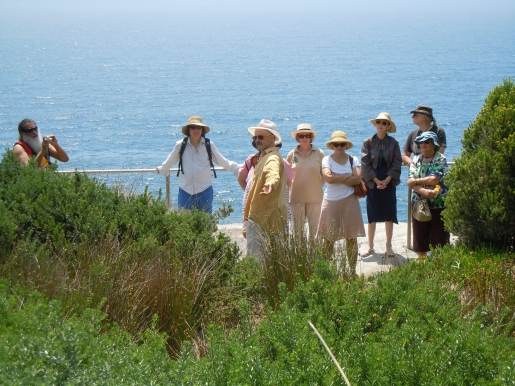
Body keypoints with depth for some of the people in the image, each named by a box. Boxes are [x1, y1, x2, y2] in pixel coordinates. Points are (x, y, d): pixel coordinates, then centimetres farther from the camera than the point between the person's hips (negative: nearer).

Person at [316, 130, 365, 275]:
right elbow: (328, 177, -15)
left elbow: (358, 178, -9)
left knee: (351, 238, 2)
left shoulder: (353, 160, 7)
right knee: (328, 238, -2)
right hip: (331, 201, -1)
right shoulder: (327, 160, 2)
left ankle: (352, 269, 8)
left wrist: (337, 178, -10)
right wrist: (348, 177, -9)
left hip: (349, 201, 1)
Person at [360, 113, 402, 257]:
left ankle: (389, 247, 9)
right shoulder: (368, 143, 0)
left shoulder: (393, 143, 2)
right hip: (372, 183, 0)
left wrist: (387, 180, -14)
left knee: (389, 216, 1)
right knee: (372, 217, 3)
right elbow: (365, 164, -5)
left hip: (388, 183, 0)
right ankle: (371, 247, 11)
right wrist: (376, 180, -13)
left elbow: (397, 163, -2)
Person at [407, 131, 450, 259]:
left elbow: (434, 179, -17)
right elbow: (411, 181, -4)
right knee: (419, 245, 9)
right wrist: (423, 191, -20)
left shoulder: (441, 160, -4)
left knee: (439, 243, -1)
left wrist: (416, 182, -6)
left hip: (438, 205, -4)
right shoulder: (416, 160, 8)